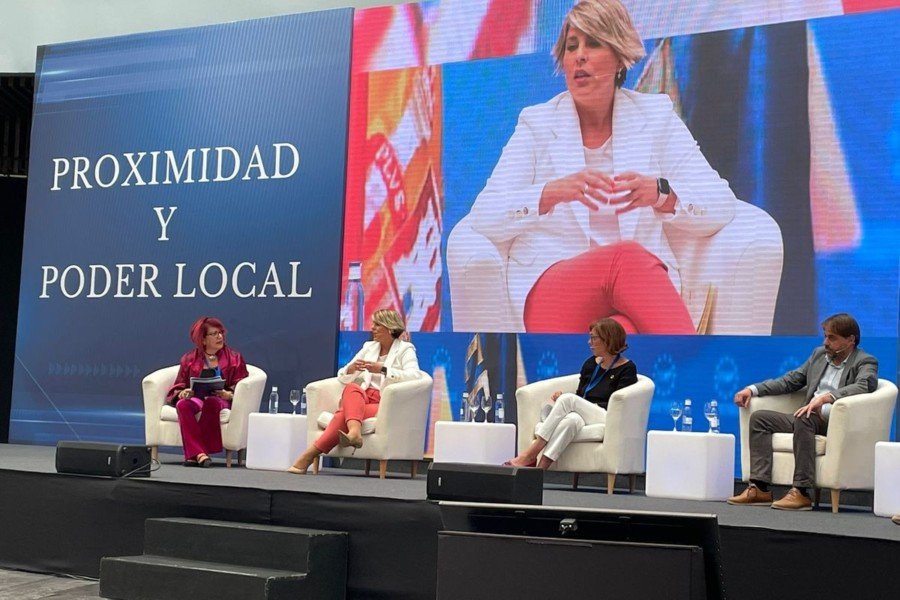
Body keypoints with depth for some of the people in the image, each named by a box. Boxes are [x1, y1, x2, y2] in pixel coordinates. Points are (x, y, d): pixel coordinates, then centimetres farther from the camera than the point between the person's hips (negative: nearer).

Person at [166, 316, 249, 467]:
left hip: (222, 400, -1)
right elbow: (179, 386, 14)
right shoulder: (189, 358, 15)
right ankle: (200, 453, -44)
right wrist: (182, 393, -10)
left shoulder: (234, 358, 12)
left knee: (211, 402, -38)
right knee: (182, 404, -34)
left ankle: (193, 454, -36)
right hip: (195, 398, 1)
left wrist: (227, 394, -16)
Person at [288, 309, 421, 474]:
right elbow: (343, 377, 21)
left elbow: (414, 376, -14)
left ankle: (310, 454, -42)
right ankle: (354, 433, -59)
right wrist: (352, 369, -4)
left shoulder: (405, 350, 7)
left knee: (345, 412, -33)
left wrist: (383, 369, -22)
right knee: (352, 388, -34)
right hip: (363, 397, 4)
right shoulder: (369, 347, 24)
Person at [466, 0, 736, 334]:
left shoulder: (655, 115, 12)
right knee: (627, 257, -36)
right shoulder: (537, 123, 10)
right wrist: (553, 192, -23)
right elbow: (484, 218, -3)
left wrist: (660, 193, -20)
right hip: (550, 290, -1)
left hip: (642, 285, 1)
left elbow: (720, 207, 2)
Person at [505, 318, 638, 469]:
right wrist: (562, 399, -5)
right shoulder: (590, 364, 19)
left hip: (607, 420, -4)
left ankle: (530, 454, -31)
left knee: (568, 399, -28)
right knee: (571, 419, -34)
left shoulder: (627, 369, 1)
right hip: (583, 417, 4)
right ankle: (539, 468, -50)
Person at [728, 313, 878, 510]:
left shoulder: (865, 362, -1)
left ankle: (801, 492, -37)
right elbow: (791, 380, 21)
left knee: (804, 418, -36)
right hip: (809, 418, 8)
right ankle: (760, 488, -16)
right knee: (759, 418, -6)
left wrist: (825, 397, -37)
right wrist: (753, 389, 7)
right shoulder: (819, 354, 19)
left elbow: (864, 386, -22)